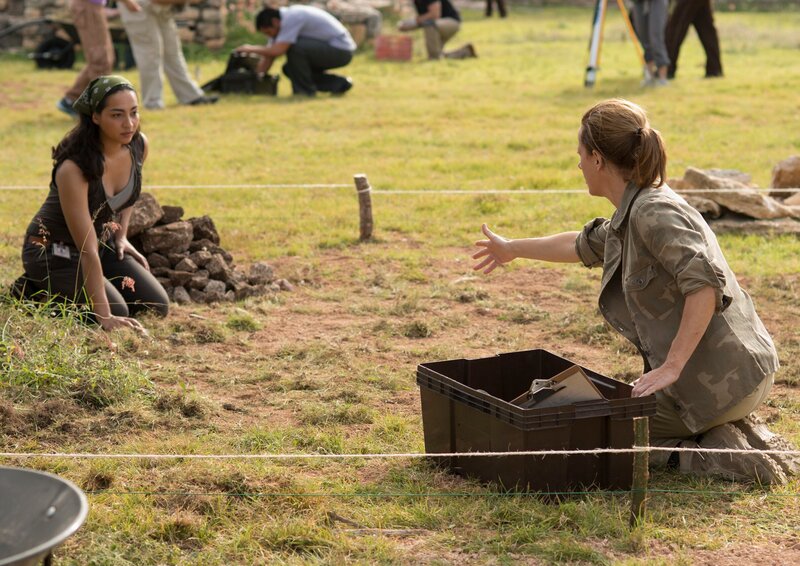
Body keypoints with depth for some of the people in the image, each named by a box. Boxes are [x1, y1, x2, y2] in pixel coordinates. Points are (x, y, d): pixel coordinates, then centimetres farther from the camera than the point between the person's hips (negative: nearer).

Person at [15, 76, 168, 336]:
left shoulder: (139, 145, -13)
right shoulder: (73, 168, -33)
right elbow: (87, 251, -34)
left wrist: (121, 236, 2)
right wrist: (104, 316, -36)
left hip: (103, 242, 7)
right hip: (53, 251, -7)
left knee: (157, 306, -2)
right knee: (117, 312, -22)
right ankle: (36, 291, 1)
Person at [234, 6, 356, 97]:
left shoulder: (292, 18, -21)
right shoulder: (282, 22, 7)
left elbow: (278, 50, -28)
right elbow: (269, 56, 11)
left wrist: (252, 48, -12)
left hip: (341, 50, -10)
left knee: (293, 48, -24)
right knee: (289, 69, 9)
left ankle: (305, 89, -7)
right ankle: (339, 83, 10)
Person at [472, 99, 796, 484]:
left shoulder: (653, 211, -17)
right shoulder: (633, 213, 13)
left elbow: (706, 283, -30)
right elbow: (585, 246, 32)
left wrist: (672, 366, -28)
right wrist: (512, 249, 45)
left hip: (722, 380, -9)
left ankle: (727, 457, -4)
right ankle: (733, 438, 12)